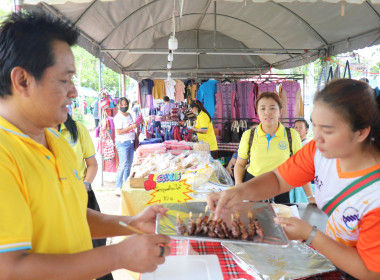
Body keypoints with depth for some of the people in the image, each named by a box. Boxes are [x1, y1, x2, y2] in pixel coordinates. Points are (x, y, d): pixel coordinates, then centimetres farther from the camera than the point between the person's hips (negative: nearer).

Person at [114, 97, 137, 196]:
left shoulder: (129, 115, 16)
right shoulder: (118, 117, -9)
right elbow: (119, 132, -18)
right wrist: (131, 127, -18)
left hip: (131, 142, 8)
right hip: (122, 143, -8)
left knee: (129, 164, 10)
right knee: (123, 165, -12)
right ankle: (118, 187, -6)